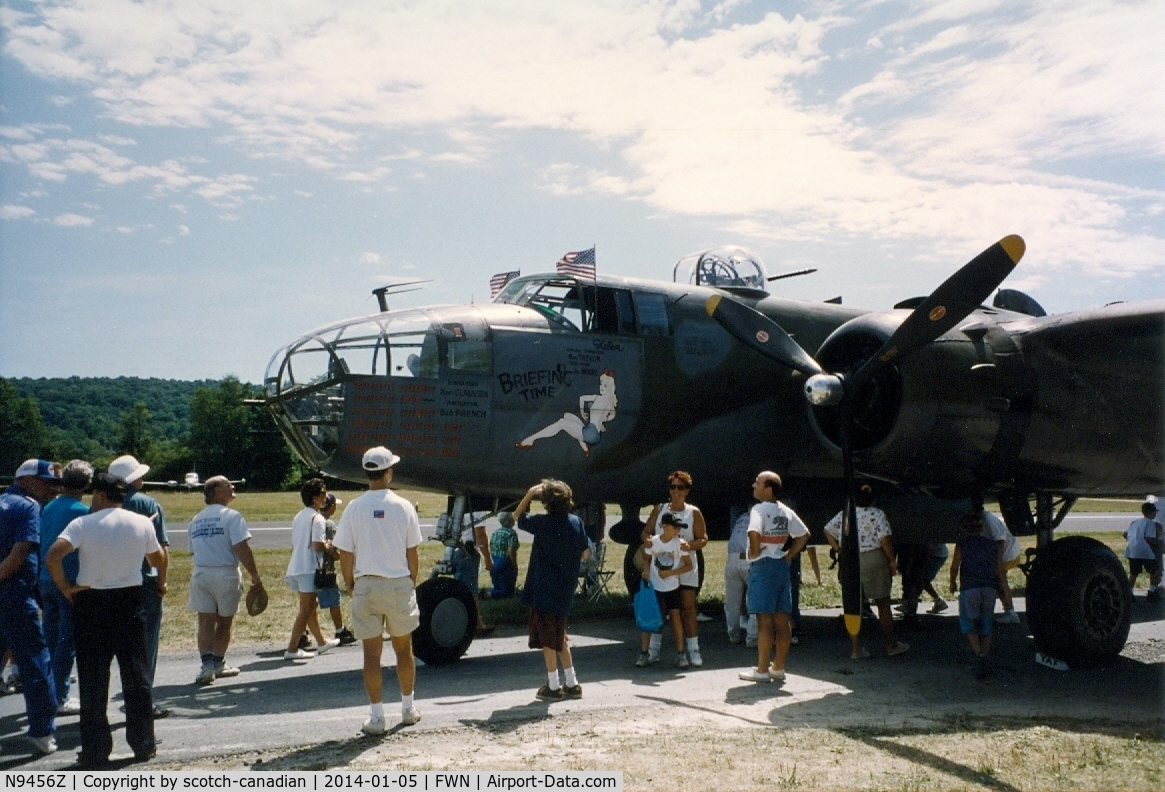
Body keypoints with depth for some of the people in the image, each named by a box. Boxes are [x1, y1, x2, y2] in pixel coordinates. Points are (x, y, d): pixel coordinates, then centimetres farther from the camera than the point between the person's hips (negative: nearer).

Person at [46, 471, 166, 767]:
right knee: (137, 677, 10)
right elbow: (158, 558, 14)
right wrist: (160, 583, 32)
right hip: (130, 601, 2)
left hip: (91, 603, -2)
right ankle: (143, 745, 16)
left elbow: (53, 556, -22)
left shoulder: (83, 524, -8)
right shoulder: (143, 523, 0)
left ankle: (95, 751, 11)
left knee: (93, 680, 6)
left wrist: (65, 587, -8)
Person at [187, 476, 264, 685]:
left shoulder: (196, 520, 11)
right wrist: (255, 576, -13)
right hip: (225, 574, -4)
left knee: (206, 622, 1)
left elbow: (193, 551, 16)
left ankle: (207, 664, -13)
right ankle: (218, 664, 22)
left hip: (200, 574, 4)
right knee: (224, 622, 11)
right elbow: (242, 548, -17)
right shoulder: (231, 516, -9)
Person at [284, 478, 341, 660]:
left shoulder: (298, 517, 15)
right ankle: (292, 649, -5)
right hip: (308, 569, -9)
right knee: (306, 610, -4)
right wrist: (328, 546, -2)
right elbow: (317, 546, -21)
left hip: (295, 568, 9)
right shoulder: (317, 518, -13)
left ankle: (321, 642, 31)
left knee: (310, 607, 18)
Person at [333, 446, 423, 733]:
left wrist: (350, 584, 12)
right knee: (403, 648, 16)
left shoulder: (354, 508, -5)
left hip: (366, 586, 0)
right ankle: (408, 708, 28)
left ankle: (376, 717, 7)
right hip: (399, 584, 0)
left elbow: (345, 555, -2)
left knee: (372, 652, 5)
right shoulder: (403, 507, -5)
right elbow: (412, 553, -1)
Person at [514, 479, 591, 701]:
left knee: (547, 638, 4)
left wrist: (529, 494, 6)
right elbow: (585, 552, 7)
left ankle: (554, 687, 7)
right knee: (559, 637, 18)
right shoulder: (576, 522, -2)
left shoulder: (542, 523, -14)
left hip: (544, 589, -5)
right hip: (566, 589, 6)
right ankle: (572, 684, 21)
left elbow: (517, 516, 3)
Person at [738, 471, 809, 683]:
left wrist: (754, 551, -13)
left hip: (763, 565, -8)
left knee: (764, 619, -5)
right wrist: (788, 555, 15)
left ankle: (762, 670, 0)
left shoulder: (759, 509, -12)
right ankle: (778, 667, 16)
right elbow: (804, 534, 19)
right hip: (781, 566, 8)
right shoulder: (786, 511, 12)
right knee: (782, 619, 9)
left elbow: (754, 532, -30)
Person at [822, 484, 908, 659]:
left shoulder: (843, 514, 6)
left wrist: (838, 550, 10)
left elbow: (828, 530, 9)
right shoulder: (877, 514, -9)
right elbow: (885, 539, -16)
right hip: (874, 559, -4)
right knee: (883, 604, 10)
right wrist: (891, 560, -6)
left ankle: (855, 648, 10)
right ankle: (891, 645, 20)